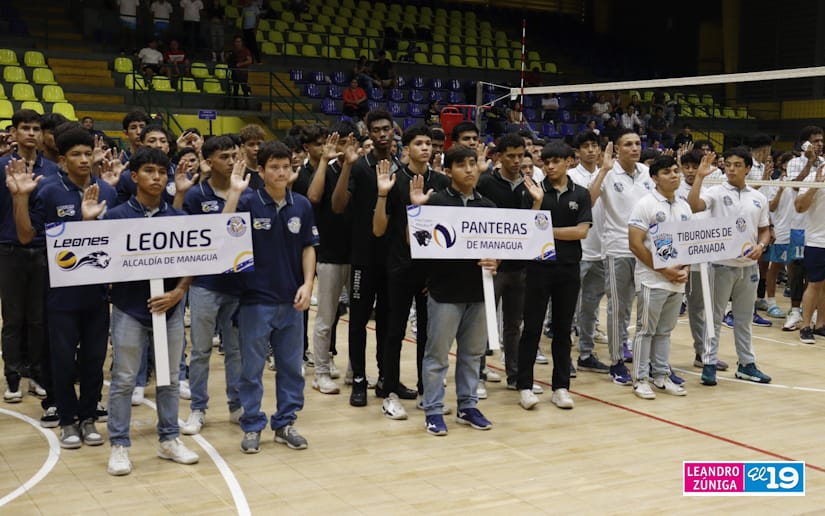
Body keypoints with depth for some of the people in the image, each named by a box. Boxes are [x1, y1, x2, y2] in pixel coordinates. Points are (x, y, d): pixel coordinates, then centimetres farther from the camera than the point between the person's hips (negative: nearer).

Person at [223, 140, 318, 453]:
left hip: (291, 299, 3)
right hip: (256, 298, -3)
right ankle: (252, 426, 19)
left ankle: (285, 423, 25)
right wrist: (235, 192, -24)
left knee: (291, 365, 11)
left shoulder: (301, 205, 2)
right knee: (252, 367, 6)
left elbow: (308, 248, 7)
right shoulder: (248, 202, -7)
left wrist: (307, 284, -4)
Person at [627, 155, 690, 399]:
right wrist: (664, 269, -14)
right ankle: (640, 379, 8)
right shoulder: (646, 204, -8)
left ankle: (661, 376, 21)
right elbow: (635, 244, -13)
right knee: (647, 330, 0)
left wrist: (685, 269, -1)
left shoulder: (684, 206, 12)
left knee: (665, 331, 13)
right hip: (652, 280, -6)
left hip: (677, 281, 6)